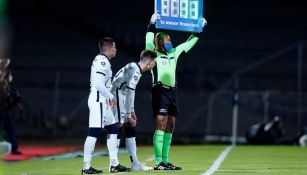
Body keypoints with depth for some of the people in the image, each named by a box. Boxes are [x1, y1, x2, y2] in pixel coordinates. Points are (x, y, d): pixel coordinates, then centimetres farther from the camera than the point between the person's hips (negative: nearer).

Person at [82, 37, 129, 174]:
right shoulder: (102, 61, -13)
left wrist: (109, 98, 19)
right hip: (98, 100, -11)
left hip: (102, 101, 11)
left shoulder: (101, 60, 18)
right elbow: (98, 83, -22)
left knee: (112, 130, 13)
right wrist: (110, 96, -14)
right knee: (94, 133, -10)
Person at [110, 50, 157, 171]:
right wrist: (129, 115, -17)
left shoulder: (135, 68, 13)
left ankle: (135, 164, 13)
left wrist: (132, 111, 19)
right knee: (118, 129, -10)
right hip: (116, 100, -10)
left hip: (120, 100, 10)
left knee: (131, 130, 10)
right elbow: (130, 93, -20)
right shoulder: (135, 71, -17)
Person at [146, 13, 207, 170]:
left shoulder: (173, 53, 18)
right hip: (160, 91, -8)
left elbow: (188, 44, 28)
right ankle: (158, 162, -13)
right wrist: (152, 25, -26)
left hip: (172, 92, 8)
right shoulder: (154, 54, -1)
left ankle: (165, 161, 12)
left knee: (170, 126, 7)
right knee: (161, 125, -12)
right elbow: (149, 42, -20)